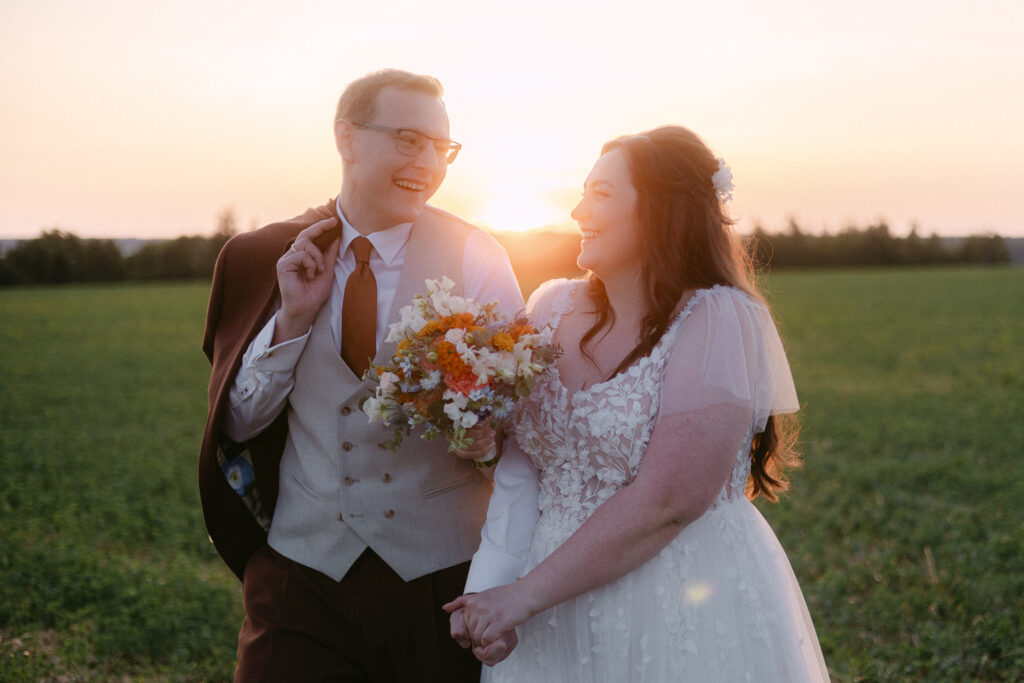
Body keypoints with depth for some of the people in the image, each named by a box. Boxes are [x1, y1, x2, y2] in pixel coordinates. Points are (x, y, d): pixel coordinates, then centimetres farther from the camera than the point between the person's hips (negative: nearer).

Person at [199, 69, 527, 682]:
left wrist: (483, 431, -28)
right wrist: (291, 319, -12)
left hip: (445, 575, 0)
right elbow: (237, 424, 3)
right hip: (304, 569, 1)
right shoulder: (267, 259, 1)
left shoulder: (476, 258, -4)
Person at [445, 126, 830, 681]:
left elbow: (668, 501, -21)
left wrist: (524, 595, -18)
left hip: (690, 614, -5)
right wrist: (489, 588, -11)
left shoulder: (718, 319, -14)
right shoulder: (552, 307, 3)